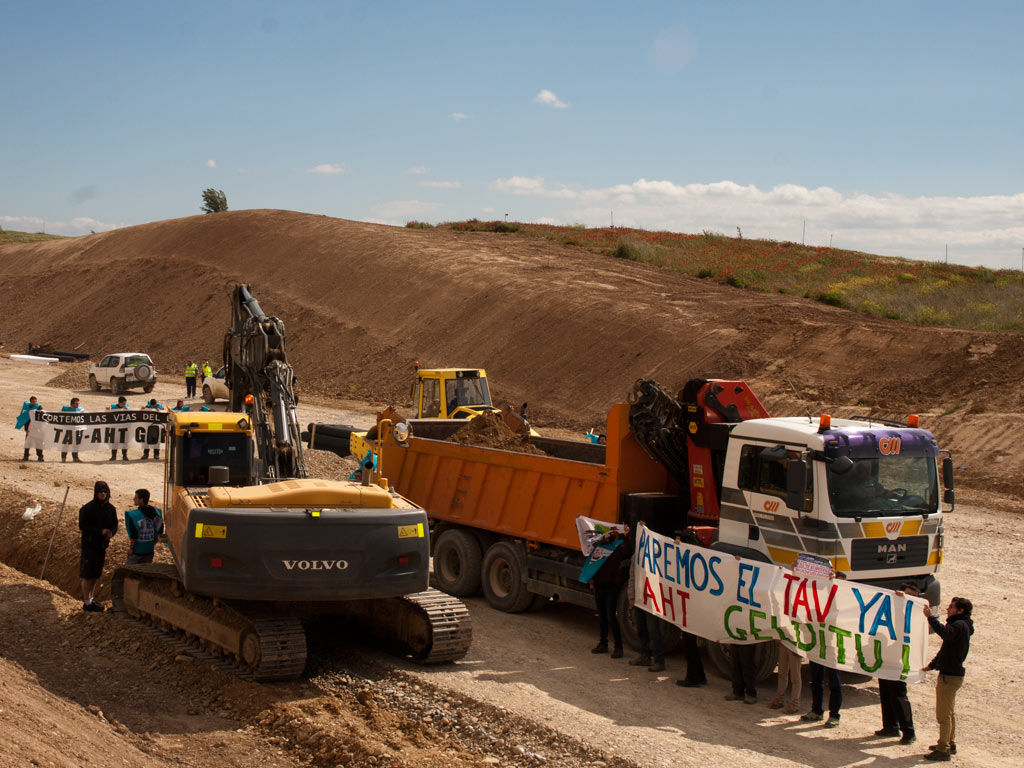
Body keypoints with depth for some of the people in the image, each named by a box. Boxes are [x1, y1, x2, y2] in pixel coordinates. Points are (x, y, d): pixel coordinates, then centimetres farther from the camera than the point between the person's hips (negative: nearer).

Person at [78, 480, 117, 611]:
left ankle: (91, 599, 25)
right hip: (89, 545, -6)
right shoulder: (87, 509, -9)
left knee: (95, 575, 14)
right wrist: (100, 531, -20)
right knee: (87, 575, -3)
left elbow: (114, 524, 13)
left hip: (102, 545, 6)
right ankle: (86, 602, 0)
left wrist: (111, 533, -10)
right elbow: (82, 525, -13)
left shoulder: (110, 509, 8)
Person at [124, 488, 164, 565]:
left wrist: (131, 548, -7)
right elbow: (160, 532, 8)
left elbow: (133, 535, -20)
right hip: (150, 550, 6)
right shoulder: (156, 512, 0)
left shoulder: (133, 515, -20)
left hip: (137, 551, -6)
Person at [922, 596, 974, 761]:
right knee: (949, 712, 19)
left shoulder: (960, 625, -18)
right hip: (952, 674, 11)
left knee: (944, 714, -6)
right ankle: (950, 744, 29)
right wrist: (932, 665, 27)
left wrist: (930, 617, -37)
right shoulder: (959, 625, 17)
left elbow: (945, 633, -42)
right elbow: (945, 649, 27)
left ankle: (943, 750, -3)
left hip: (950, 676, -11)